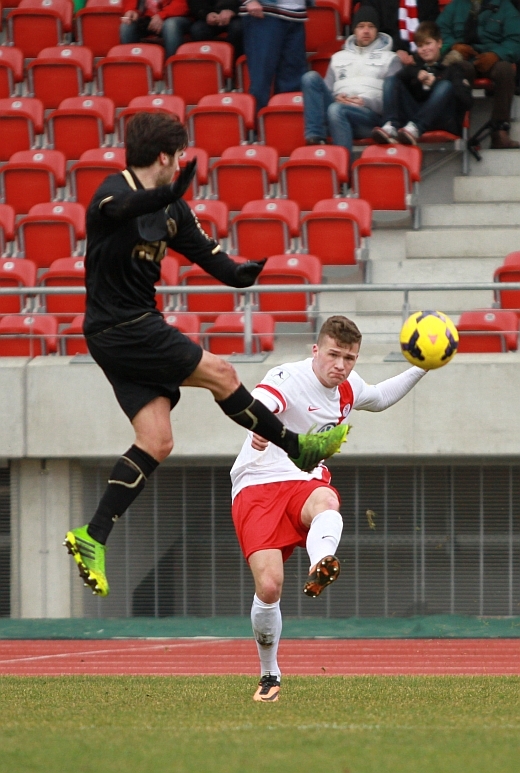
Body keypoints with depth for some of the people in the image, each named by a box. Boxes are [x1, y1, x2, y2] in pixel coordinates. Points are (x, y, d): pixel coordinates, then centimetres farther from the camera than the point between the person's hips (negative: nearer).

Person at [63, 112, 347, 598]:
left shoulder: (171, 208, 12)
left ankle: (93, 536, -1)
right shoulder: (114, 192, -15)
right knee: (220, 374, -7)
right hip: (119, 327, -9)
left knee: (156, 443, 1)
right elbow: (126, 208, -40)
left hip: (139, 326, 9)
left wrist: (236, 273, -19)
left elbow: (203, 249, 5)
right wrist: (172, 192, -61)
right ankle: (298, 448, 9)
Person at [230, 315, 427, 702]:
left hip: (304, 481, 4)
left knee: (325, 501, -37)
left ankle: (320, 568, -70)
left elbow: (380, 397, 37)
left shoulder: (349, 389, 10)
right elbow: (258, 401, -38)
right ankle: (270, 676, 7)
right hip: (257, 486, -4)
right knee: (269, 586, -18)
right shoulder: (290, 378, -13)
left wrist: (421, 369, 25)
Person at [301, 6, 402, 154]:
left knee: (336, 110, -37)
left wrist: (366, 102, -12)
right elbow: (326, 90, 21)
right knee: (311, 77, -17)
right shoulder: (338, 57, 28)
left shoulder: (389, 58, 15)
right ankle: (315, 137, -33)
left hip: (371, 114, -4)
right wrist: (336, 98, -3)